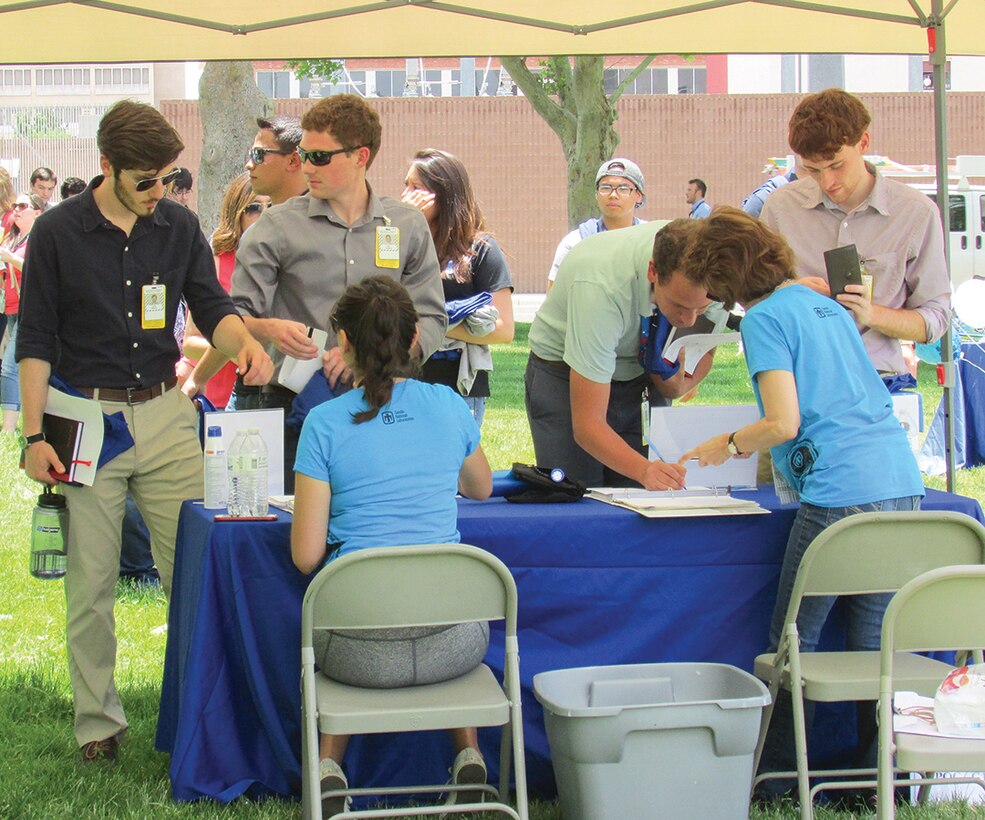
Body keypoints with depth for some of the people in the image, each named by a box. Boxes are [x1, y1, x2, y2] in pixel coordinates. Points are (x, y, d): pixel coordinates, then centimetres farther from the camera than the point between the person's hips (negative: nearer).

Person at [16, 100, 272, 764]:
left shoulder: (179, 226, 5)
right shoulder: (59, 232, -4)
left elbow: (212, 307, 5)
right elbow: (35, 341, -2)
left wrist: (243, 340, -19)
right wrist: (35, 436, -8)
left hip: (166, 413, 3)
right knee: (91, 580, 4)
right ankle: (98, 720, 16)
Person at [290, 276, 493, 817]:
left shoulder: (325, 423, -5)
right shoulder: (449, 407, 3)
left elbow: (306, 555, -5)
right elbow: (481, 489, 24)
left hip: (362, 652, -2)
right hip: (451, 645, 2)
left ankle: (329, 766, 19)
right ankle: (468, 753, 26)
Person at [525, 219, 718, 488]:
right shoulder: (600, 287, -37)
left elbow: (704, 354, -3)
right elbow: (586, 424, -35)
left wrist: (678, 382, -25)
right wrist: (644, 471, -51)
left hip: (639, 373, 4)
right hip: (564, 375, -4)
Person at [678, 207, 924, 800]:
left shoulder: (766, 318, -2)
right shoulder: (826, 305, 22)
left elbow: (784, 424, -10)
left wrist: (729, 446, 8)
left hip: (841, 493, -8)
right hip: (903, 484, 8)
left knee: (794, 641, 4)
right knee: (876, 644, 12)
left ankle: (776, 777, 12)